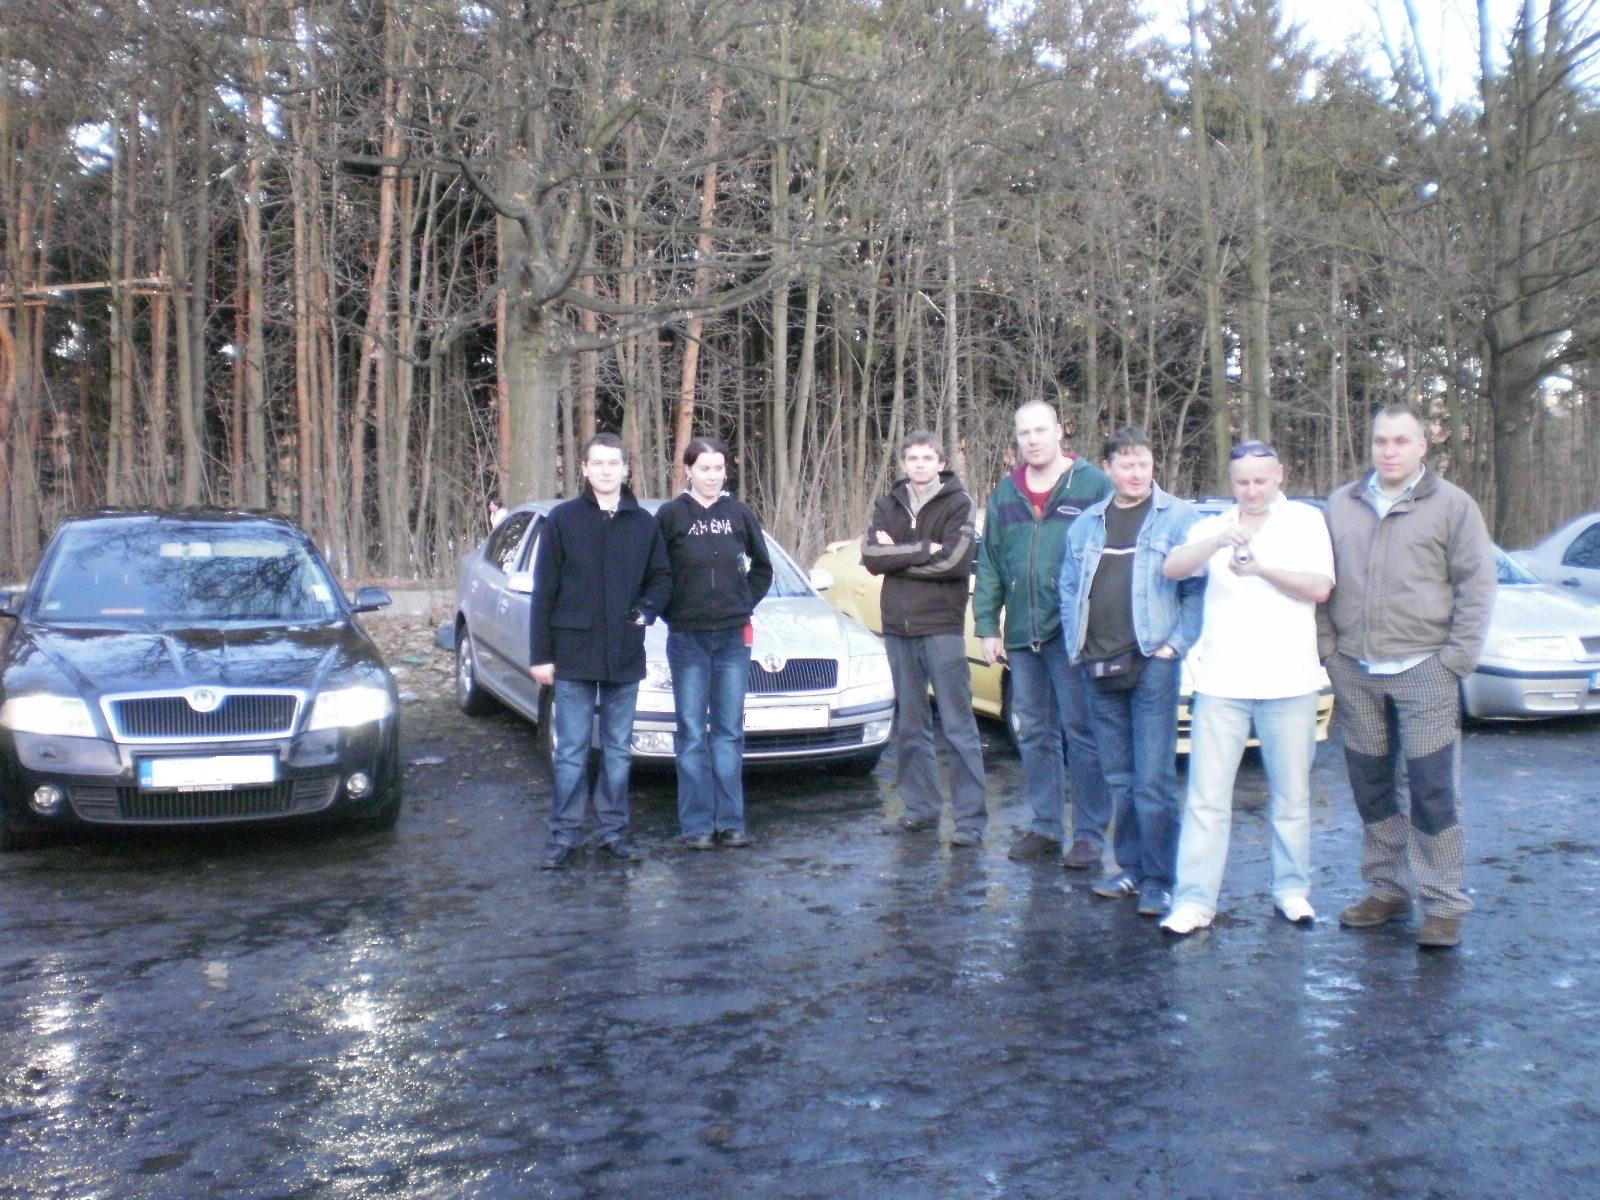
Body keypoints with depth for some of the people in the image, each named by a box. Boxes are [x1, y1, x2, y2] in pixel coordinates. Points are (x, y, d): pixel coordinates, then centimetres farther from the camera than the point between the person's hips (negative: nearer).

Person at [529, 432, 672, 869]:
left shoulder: (643, 522, 7)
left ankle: (613, 830, 22)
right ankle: (564, 835, 13)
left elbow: (662, 577, 14)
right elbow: (544, 591, -1)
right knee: (571, 752, 3)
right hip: (574, 654, -2)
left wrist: (648, 608, -8)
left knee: (618, 750, 11)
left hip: (625, 656, 3)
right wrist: (541, 654, -5)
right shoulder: (563, 519, -1)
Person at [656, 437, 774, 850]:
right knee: (692, 732, 2)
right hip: (687, 640, -2)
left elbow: (762, 567, 16)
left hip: (733, 637, 2)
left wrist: (746, 603, 5)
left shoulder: (740, 514, 5)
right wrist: (672, 611, -3)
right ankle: (697, 824, 7)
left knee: (730, 731, 6)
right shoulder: (671, 515, -3)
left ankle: (730, 820, 12)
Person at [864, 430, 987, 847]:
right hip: (898, 627, 5)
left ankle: (971, 816, -2)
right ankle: (920, 808, 19)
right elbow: (871, 557, -1)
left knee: (957, 725, -5)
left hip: (942, 627, -5)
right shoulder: (888, 505, 13)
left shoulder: (958, 504, -1)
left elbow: (955, 562, -15)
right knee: (909, 724, 10)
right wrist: (923, 551, -10)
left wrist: (897, 556, -8)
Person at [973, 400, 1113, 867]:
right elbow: (989, 563, 14)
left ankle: (1090, 833, 8)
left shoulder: (1094, 485, -2)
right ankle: (1045, 826, 21)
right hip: (1022, 635, 5)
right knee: (1033, 734, 11)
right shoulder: (1005, 494, 14)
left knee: (1082, 733, -2)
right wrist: (987, 624, 8)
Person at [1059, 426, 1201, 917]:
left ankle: (1158, 880, 4)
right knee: (1119, 779, 12)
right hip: (1099, 667, 5)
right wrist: (1076, 645, 8)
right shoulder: (1087, 523, 14)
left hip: (1151, 664, -5)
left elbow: (1199, 588, -3)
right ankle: (1130, 867, 23)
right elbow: (1068, 588, 18)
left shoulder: (1177, 517, 0)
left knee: (1153, 780, -5)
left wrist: (1178, 643, -11)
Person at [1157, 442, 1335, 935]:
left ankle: (1292, 889, 24)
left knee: (1292, 796, 9)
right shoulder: (1213, 528, 12)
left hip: (1288, 681, -1)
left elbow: (1320, 587, -5)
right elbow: (1172, 568, -6)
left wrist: (1260, 567, -18)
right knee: (1206, 798, -1)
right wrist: (1219, 541, -22)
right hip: (1221, 681, 1)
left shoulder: (1305, 521, 7)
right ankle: (1194, 900, 2)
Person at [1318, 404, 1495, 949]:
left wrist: (1456, 657, -8)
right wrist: (1327, 646, 4)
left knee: (1433, 791, -3)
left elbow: (1476, 584, -2)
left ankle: (1443, 903, 7)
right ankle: (1386, 889, 23)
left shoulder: (1451, 505, 1)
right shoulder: (1341, 505, 12)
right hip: (1354, 673, 4)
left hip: (1423, 671, -4)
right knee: (1370, 788, 11)